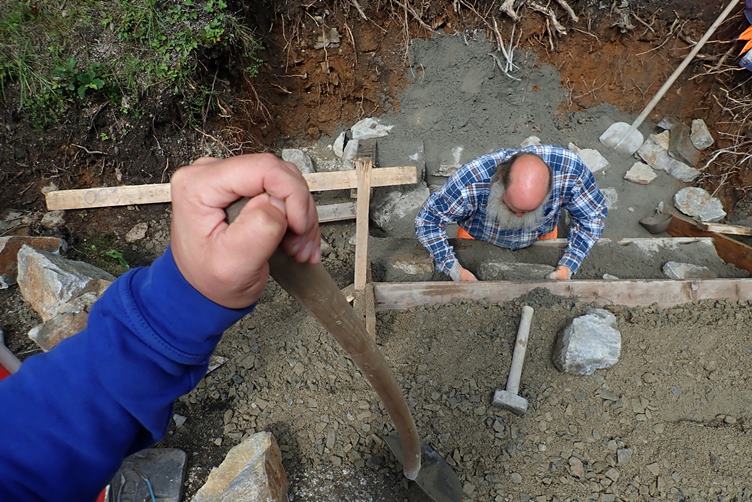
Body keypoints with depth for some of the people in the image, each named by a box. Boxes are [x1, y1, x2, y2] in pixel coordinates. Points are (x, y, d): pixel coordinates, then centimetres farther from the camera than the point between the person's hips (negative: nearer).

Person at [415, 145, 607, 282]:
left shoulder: (570, 170, -38)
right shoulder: (472, 180, -44)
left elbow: (593, 216, -19)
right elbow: (427, 221, -29)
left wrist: (567, 267, -27)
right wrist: (454, 269, -36)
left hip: (541, 238, 2)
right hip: (478, 238, -1)